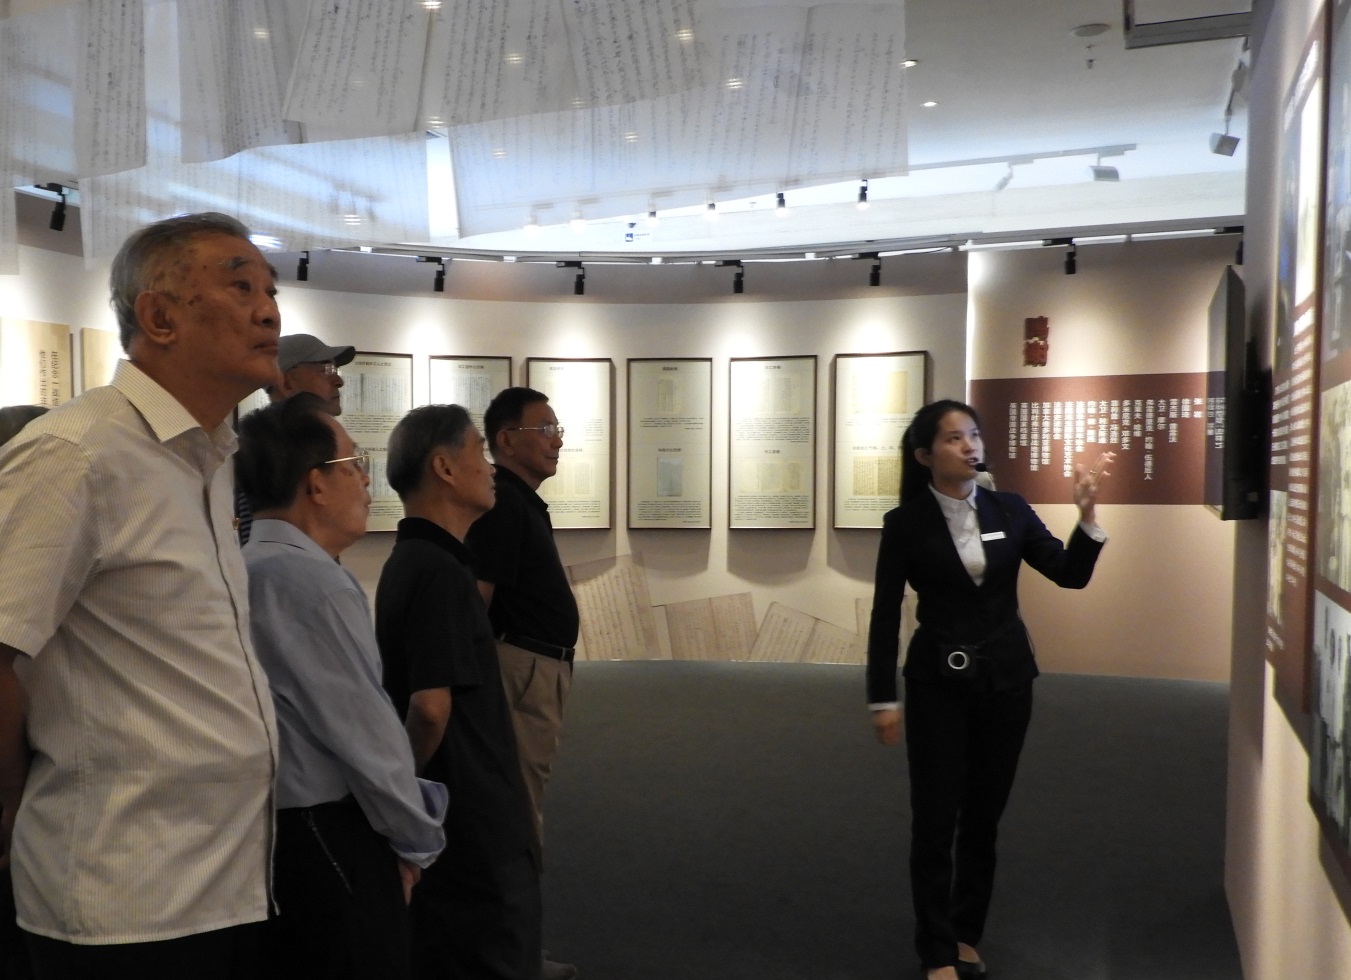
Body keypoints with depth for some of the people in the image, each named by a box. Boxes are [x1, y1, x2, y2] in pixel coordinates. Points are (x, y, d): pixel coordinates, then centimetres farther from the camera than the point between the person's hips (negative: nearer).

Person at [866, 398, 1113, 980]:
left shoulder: (1011, 510, 1)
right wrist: (882, 699, -8)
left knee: (985, 814, 13)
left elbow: (1070, 576, 1)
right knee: (936, 819, 2)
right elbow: (885, 615, -6)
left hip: (1006, 677, 3)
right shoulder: (906, 524, -8)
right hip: (938, 682, -3)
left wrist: (1086, 515, -15)